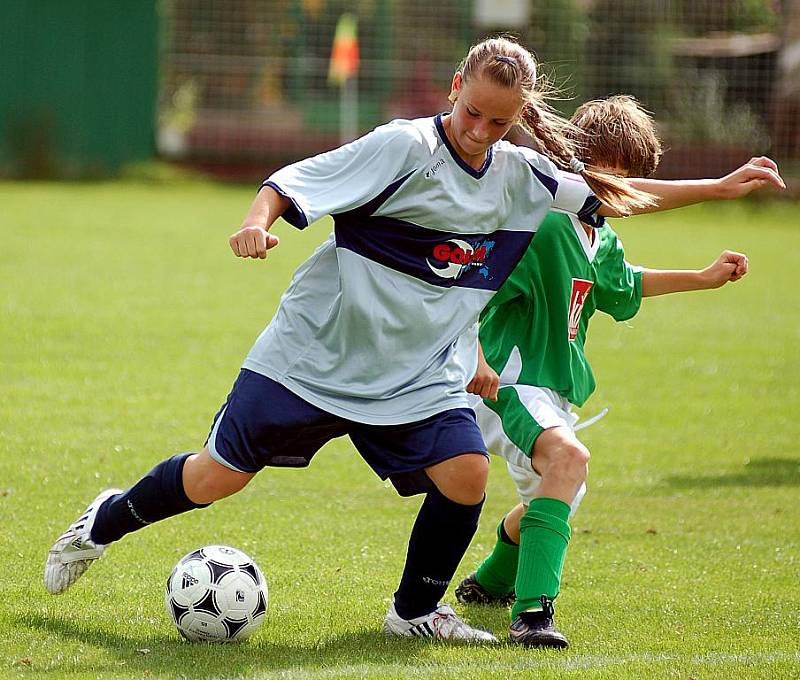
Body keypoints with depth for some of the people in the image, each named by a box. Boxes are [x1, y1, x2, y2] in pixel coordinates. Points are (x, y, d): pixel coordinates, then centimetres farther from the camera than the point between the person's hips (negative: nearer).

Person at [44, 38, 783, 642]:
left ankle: (416, 611, 7)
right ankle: (106, 522, 26)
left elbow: (614, 196, 14)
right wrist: (257, 221, -37)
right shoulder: (405, 148, -15)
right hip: (317, 352, -4)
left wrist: (720, 186, 13)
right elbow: (293, 181, -17)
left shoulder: (521, 178, 2)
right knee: (217, 477, -2)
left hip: (419, 375, 4)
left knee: (466, 474, -17)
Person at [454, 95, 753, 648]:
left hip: (553, 389, 10)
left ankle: (491, 582, 59)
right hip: (507, 382, -10)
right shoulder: (540, 228, -20)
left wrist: (703, 278, 30)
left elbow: (622, 285, 33)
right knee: (569, 456, -36)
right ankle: (532, 609, -45)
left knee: (554, 496, 30)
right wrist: (474, 359, -38)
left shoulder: (603, 243, 10)